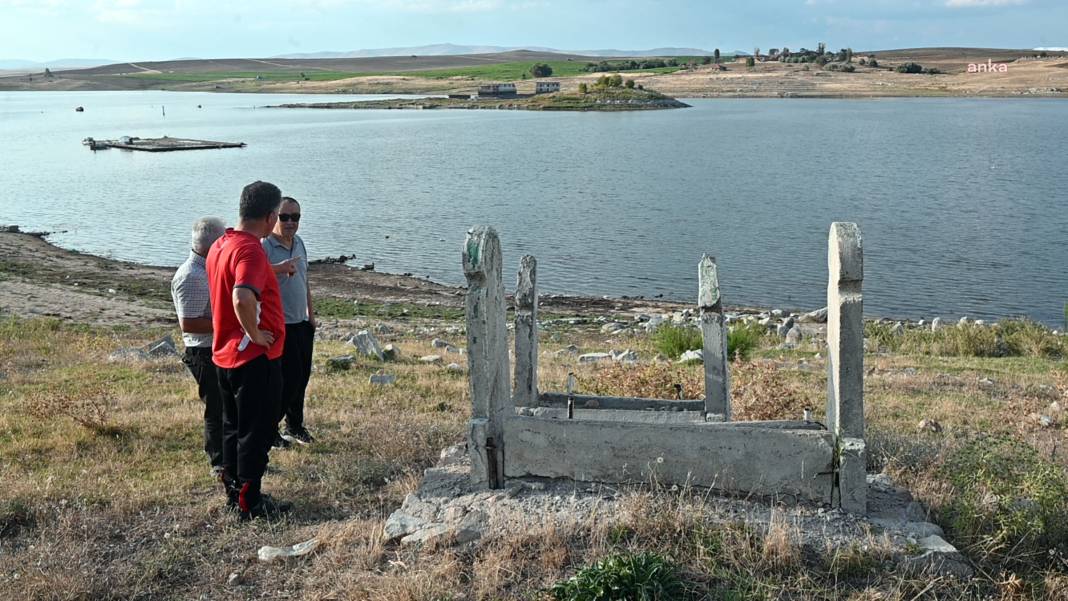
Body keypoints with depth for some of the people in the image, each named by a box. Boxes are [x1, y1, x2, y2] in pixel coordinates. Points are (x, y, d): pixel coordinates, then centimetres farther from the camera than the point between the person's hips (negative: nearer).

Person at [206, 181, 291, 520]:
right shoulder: (250, 250, -22)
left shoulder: (219, 246, 8)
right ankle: (250, 502, 9)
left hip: (225, 354, 9)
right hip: (255, 357, -9)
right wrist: (255, 334, -24)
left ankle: (234, 491, 29)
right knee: (257, 432, 2)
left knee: (234, 427, 19)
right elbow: (242, 299, -38)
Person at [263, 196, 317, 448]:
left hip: (302, 323, 8)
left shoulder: (299, 243, 10)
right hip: (280, 325, -8)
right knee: (288, 379, -7)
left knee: (302, 377, 13)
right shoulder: (264, 246, -15)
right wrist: (278, 269, -48)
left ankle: (295, 426, 28)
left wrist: (311, 314, 20)